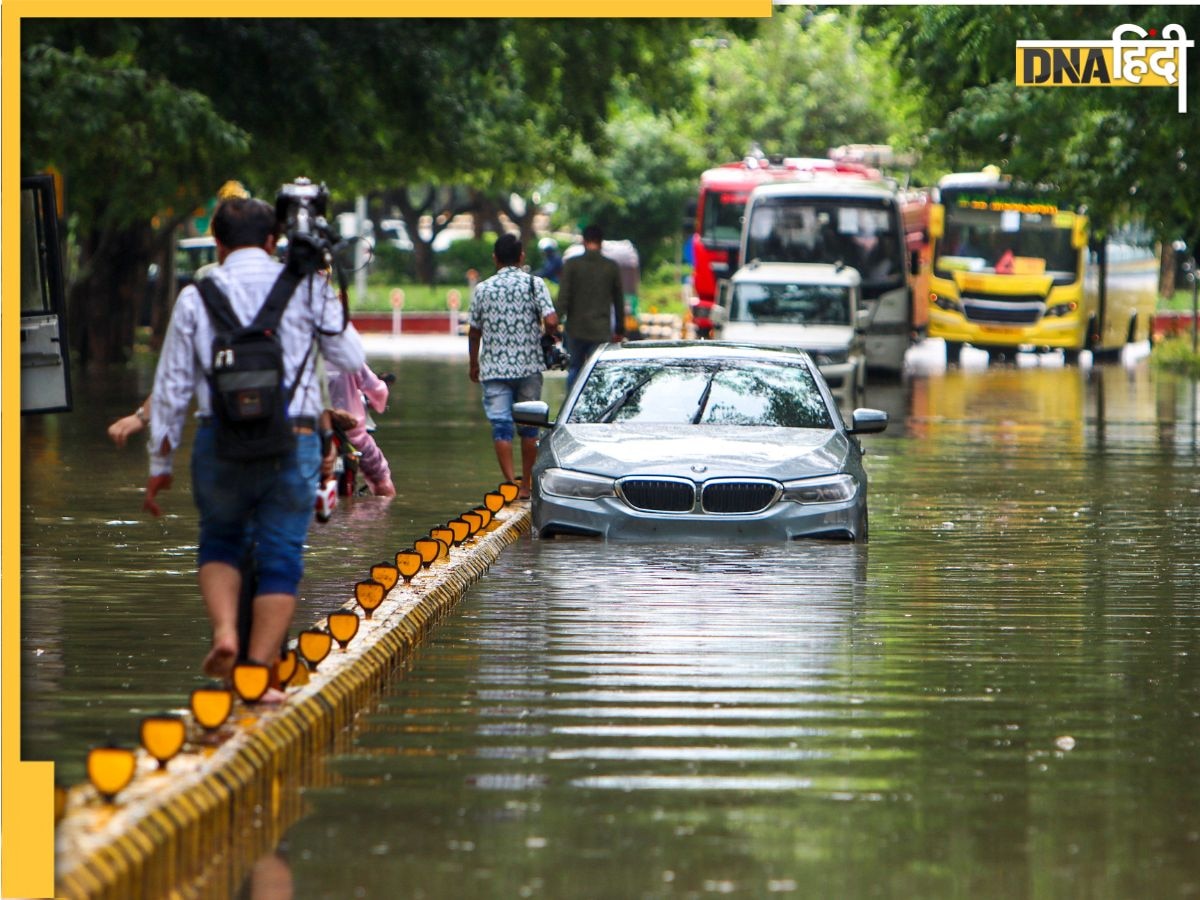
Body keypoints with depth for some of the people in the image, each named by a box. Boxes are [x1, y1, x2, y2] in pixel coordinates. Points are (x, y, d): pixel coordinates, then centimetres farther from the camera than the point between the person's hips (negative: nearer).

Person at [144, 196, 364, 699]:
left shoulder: (196, 297, 5)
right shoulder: (307, 287, 4)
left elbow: (172, 385, 7)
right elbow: (351, 359, 8)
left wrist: (160, 463, 14)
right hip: (293, 440, -1)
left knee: (219, 542, 20)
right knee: (281, 556, 6)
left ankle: (224, 630, -4)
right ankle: (259, 671, 1)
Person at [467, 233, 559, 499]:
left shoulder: (484, 289, 0)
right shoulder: (534, 284, -4)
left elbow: (474, 332, 6)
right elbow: (551, 322, -14)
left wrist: (474, 365, 21)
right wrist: (547, 337, 9)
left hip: (495, 368, 0)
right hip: (528, 366, 0)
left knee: (501, 426, -1)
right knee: (529, 426, 12)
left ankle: (510, 484, -13)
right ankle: (526, 486, 18)